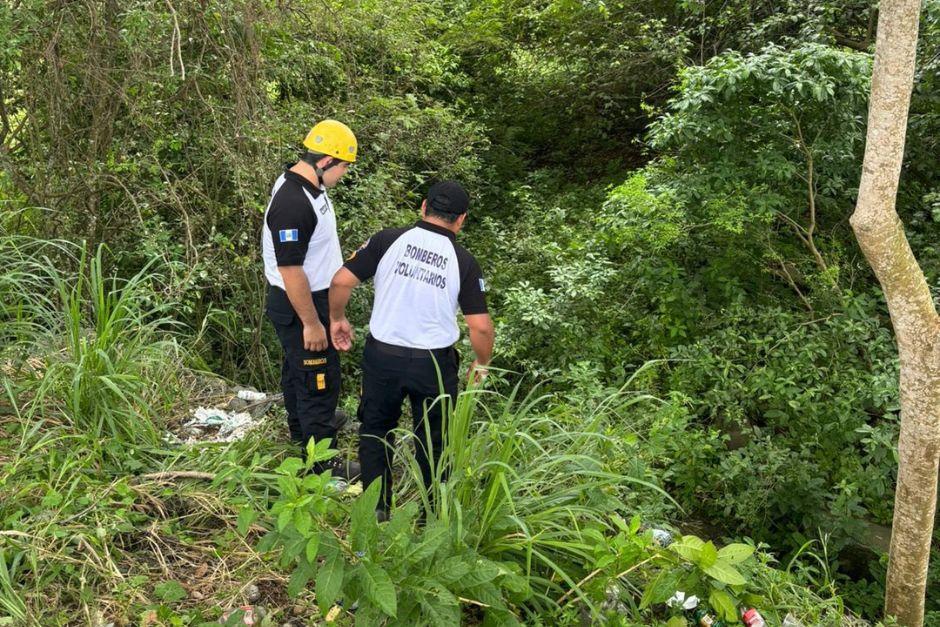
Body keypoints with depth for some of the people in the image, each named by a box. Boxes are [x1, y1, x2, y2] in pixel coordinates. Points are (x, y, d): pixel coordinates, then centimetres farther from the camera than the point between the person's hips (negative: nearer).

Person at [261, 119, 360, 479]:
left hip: (310, 298, 10)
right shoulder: (292, 204, -31)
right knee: (319, 380, 1)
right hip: (299, 306, -10)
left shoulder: (306, 185, 2)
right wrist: (311, 323, -23)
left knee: (297, 366, 27)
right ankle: (321, 461, 15)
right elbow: (290, 270, -29)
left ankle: (301, 428, 49)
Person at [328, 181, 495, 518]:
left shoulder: (388, 240, -6)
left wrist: (337, 319, 10)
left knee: (375, 429, 21)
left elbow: (341, 281, -9)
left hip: (382, 355, 1)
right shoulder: (464, 261, -6)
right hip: (434, 363, 0)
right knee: (433, 439, 18)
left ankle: (377, 509, 29)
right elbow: (480, 326, -8)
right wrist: (481, 364, 11)